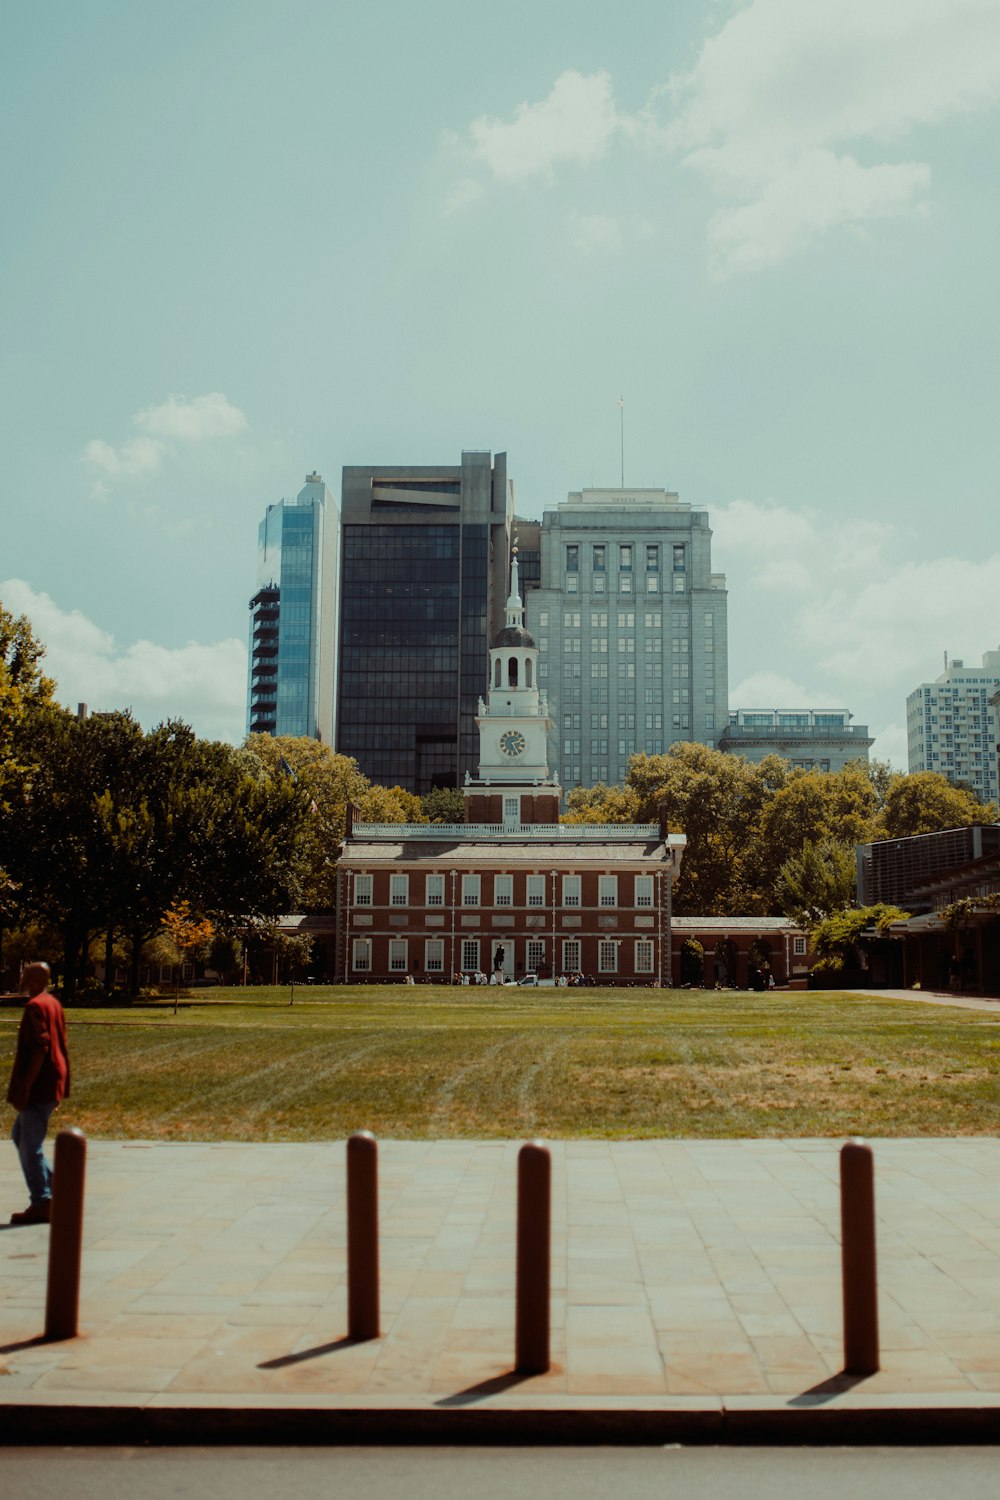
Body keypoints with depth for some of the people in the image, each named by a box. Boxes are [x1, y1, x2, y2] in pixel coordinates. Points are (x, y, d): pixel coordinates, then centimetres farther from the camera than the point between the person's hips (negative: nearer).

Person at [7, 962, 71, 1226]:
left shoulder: (35, 1006, -15)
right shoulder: (54, 1004, 13)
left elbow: (40, 1049, -23)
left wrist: (24, 1088, -21)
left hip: (38, 1087, -10)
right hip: (53, 1085, 10)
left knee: (30, 1146, -3)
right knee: (20, 1136, 19)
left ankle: (41, 1204, 1)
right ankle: (52, 1187, 17)